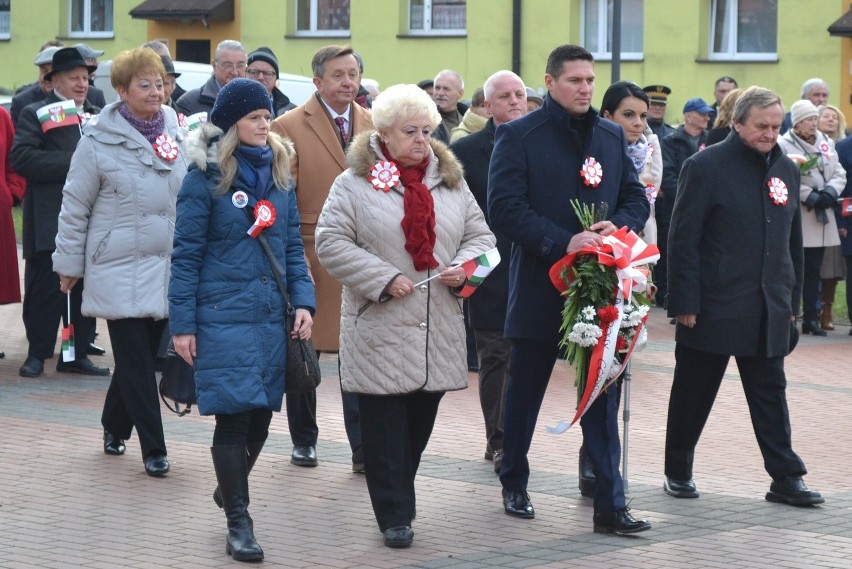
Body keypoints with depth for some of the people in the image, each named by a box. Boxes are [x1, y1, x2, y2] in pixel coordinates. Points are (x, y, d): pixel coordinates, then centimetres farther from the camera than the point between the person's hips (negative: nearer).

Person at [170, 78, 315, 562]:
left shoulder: (279, 172, 10)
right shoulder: (206, 176, -6)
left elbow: (293, 246, 13)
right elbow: (186, 254, -5)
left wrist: (303, 302, 1)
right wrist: (183, 323, -8)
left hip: (273, 317, 5)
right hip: (223, 317, -5)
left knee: (261, 416, 11)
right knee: (234, 416, -6)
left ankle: (231, 487, 37)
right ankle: (238, 521, 3)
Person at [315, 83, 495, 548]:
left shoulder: (450, 180, 11)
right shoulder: (355, 182, -4)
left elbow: (479, 235, 14)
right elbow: (331, 242, -8)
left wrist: (464, 267, -7)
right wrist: (384, 279, -15)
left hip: (438, 332, 4)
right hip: (381, 330, -4)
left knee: (421, 422, 10)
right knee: (386, 425, -1)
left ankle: (398, 499, 25)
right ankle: (394, 516, 6)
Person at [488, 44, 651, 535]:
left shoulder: (612, 136, 9)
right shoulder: (518, 136, -6)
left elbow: (637, 197, 11)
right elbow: (504, 208, -14)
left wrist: (618, 228, -12)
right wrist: (564, 242, -23)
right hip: (540, 287, -3)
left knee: (602, 394, 1)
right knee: (525, 392, 12)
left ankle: (610, 505, 1)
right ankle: (514, 485, 29)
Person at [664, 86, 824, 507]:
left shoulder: (786, 170, 10)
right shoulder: (706, 166, -7)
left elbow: (793, 242, 17)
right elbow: (683, 239, -9)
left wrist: (791, 301, 14)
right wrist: (685, 304, -13)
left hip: (768, 312, 5)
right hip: (712, 309, -4)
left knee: (770, 394, 6)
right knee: (693, 394, 7)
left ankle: (785, 478, 8)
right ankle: (678, 472, 19)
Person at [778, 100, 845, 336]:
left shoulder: (826, 142, 11)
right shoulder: (784, 145, -7)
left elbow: (839, 174, 10)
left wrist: (829, 193, -9)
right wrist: (812, 197, -18)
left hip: (822, 216, 5)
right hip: (796, 217, -5)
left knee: (813, 270, 8)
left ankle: (811, 318, 12)